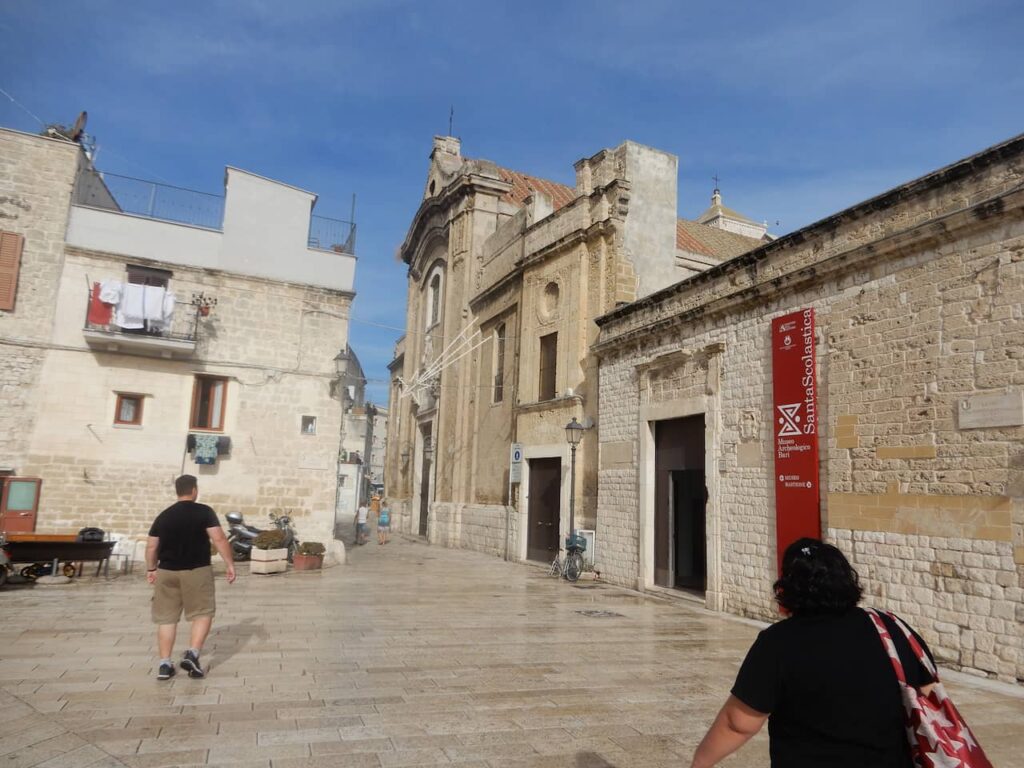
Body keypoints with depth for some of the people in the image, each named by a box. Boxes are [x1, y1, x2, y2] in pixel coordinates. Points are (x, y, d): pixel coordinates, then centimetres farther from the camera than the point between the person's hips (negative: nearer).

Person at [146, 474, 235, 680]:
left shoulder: (163, 516, 6)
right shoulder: (204, 512, -7)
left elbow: (151, 546, 10)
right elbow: (219, 539, -14)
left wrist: (151, 569, 25)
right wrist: (230, 564, -9)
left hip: (167, 572, 4)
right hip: (197, 571, -4)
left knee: (167, 618, 11)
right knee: (203, 614, 8)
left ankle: (165, 664, 11)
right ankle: (192, 655, -5)